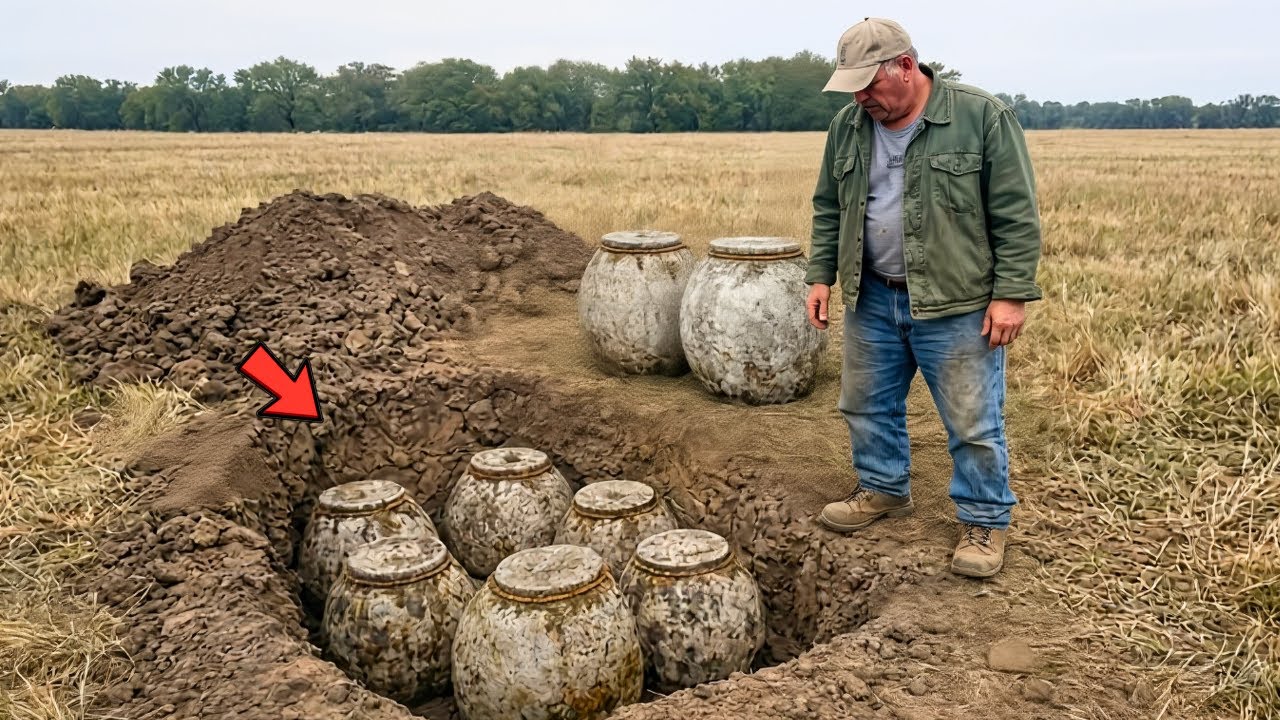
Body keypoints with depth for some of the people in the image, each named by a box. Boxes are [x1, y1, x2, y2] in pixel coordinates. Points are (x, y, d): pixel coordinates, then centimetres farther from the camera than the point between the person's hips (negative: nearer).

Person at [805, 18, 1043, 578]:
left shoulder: (983, 117, -11)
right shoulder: (848, 126, 4)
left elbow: (1017, 217, -10)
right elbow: (828, 209, 13)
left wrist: (1011, 295, -13)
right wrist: (821, 275, 8)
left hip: (957, 305, -5)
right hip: (871, 300, 5)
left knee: (973, 423, 3)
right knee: (868, 405, 16)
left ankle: (985, 520, 21)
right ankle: (884, 489, 37)